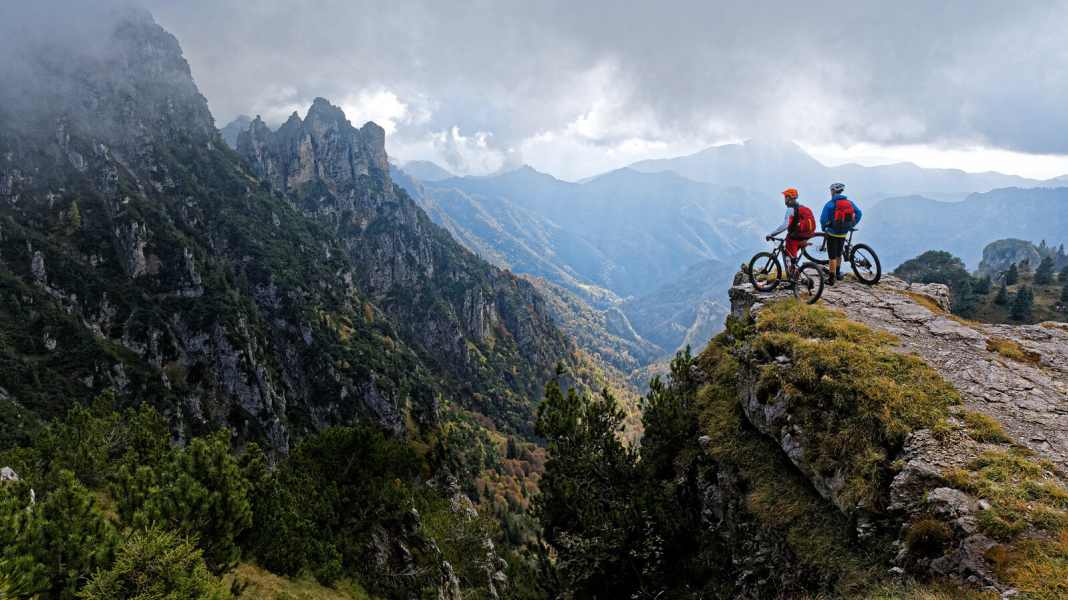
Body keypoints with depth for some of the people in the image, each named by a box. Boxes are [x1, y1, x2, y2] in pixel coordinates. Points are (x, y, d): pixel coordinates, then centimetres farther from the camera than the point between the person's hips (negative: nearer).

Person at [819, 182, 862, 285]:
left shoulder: (830, 204, -13)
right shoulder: (849, 202, 2)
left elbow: (823, 219, -17)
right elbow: (858, 213, 5)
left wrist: (824, 228, 2)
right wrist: (852, 225, 16)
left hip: (832, 233, -5)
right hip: (844, 234, 5)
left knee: (832, 257, 0)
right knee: (838, 254, 24)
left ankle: (831, 279, 0)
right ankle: (838, 273, 36)